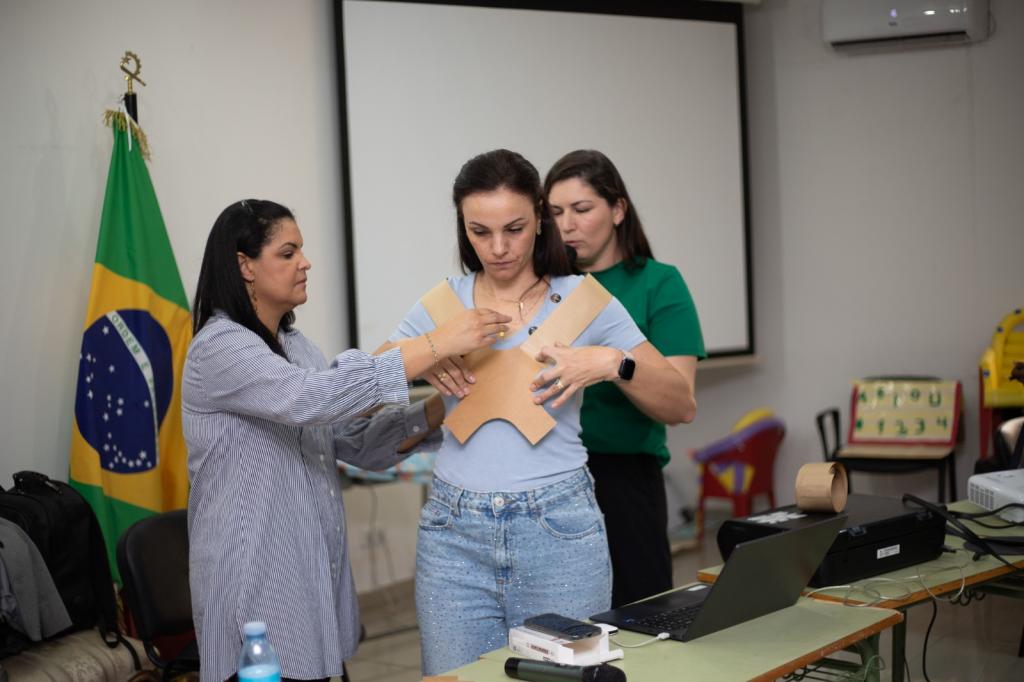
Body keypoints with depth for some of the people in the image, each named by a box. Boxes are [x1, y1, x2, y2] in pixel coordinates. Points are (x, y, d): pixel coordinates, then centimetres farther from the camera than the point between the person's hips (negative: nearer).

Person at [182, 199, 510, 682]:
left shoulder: (294, 345, 12)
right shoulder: (220, 348, -14)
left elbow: (355, 442, 9)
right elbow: (315, 397, -29)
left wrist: (439, 408, -6)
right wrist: (438, 344, -28)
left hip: (312, 568, 8)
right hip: (257, 577, -8)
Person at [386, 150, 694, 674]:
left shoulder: (581, 299, 2)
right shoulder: (444, 302, 8)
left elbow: (679, 403, 3)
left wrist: (613, 363, -14)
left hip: (558, 529, -2)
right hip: (455, 532, 2)